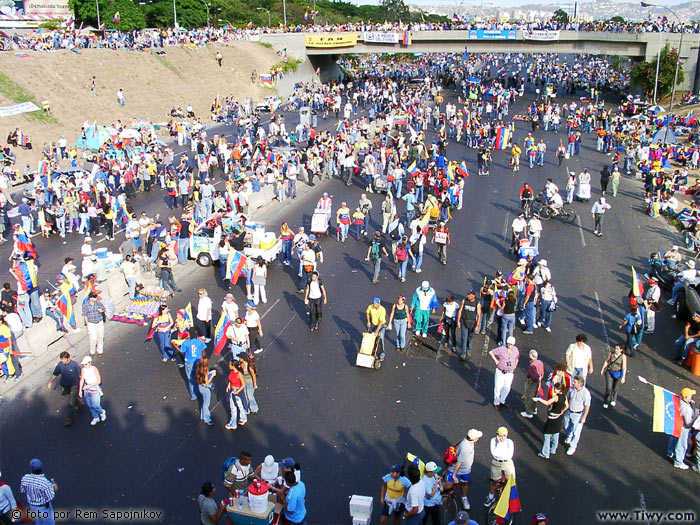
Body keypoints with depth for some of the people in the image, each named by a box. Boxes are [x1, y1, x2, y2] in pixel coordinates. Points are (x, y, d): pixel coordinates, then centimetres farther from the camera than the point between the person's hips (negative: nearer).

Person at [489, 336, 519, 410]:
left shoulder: (515, 349, -2)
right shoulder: (501, 349, -16)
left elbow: (517, 357, 19)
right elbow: (491, 352, -8)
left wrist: (515, 366, 11)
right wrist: (495, 360, -9)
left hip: (510, 373, 4)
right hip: (500, 372, -4)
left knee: (507, 388, 13)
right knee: (498, 387, 4)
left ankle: (502, 401, 35)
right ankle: (496, 403, 23)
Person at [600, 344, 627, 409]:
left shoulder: (623, 356, -15)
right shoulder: (611, 354, -10)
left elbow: (624, 367, -16)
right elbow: (606, 361, 5)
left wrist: (623, 377, -20)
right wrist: (602, 370, 13)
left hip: (618, 374, 0)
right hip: (610, 372, 0)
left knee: (615, 388, 16)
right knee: (608, 388, -5)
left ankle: (613, 400, 43)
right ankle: (606, 402, 13)